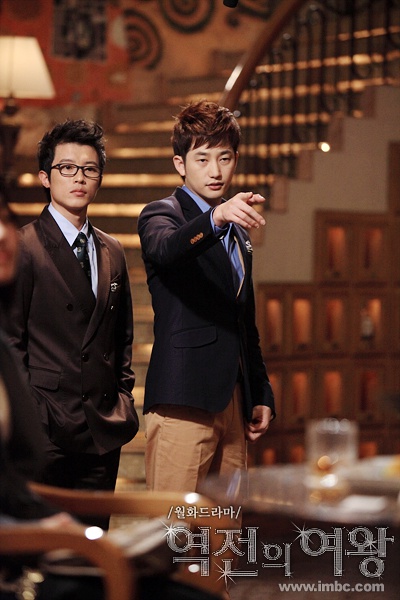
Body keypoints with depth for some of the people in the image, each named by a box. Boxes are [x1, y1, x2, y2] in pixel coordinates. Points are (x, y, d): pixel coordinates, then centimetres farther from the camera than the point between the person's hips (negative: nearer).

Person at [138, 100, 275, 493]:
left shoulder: (238, 232, 23)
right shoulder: (161, 214, 1)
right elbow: (165, 248, -26)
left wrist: (262, 396, 21)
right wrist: (216, 216, -44)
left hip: (233, 401, 7)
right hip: (184, 401, -7)